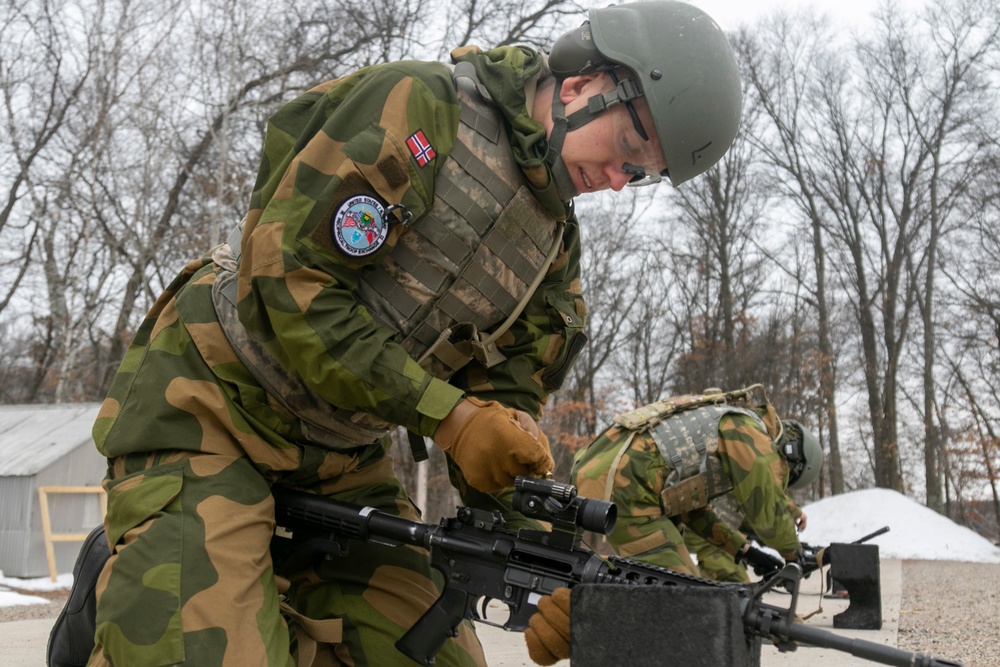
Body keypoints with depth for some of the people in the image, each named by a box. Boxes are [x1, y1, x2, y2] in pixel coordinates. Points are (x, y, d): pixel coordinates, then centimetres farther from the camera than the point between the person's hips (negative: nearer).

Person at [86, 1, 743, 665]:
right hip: (208, 411, -7)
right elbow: (287, 272, -22)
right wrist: (447, 414, -24)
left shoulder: (556, 250, 5)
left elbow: (509, 403, 3)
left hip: (342, 459, 7)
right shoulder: (414, 102, -16)